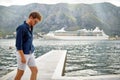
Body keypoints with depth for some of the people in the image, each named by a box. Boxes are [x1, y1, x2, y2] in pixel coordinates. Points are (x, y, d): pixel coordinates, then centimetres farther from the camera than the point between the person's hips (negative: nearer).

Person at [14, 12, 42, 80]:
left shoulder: (30, 28, 8)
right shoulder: (21, 28, -19)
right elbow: (18, 43, -21)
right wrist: (22, 57, -21)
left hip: (30, 54, 8)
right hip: (23, 54, -8)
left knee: (35, 71, 3)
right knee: (20, 73, 4)